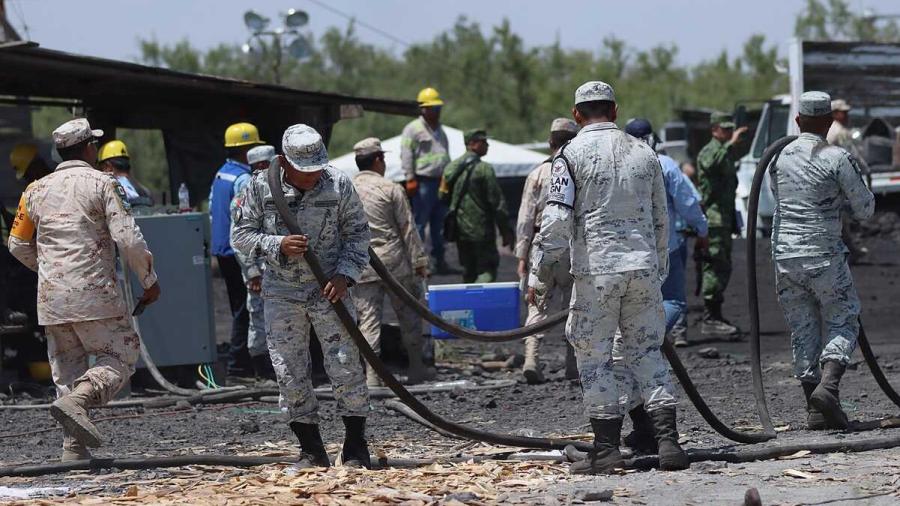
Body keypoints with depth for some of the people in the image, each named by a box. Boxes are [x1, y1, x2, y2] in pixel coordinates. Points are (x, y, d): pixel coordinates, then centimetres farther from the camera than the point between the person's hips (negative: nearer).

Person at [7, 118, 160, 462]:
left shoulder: (38, 189, 12)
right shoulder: (102, 184, -3)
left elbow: (18, 245, 18)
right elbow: (128, 239, -11)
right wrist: (149, 280, 1)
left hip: (51, 299, 5)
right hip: (95, 293, -5)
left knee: (66, 369, 10)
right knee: (121, 356, 4)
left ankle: (74, 448, 3)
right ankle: (76, 401, -22)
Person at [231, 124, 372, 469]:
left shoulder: (339, 185, -7)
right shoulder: (260, 187, -7)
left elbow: (357, 234, 2)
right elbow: (240, 235, -2)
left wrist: (345, 274, -12)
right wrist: (277, 245, -19)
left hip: (329, 289, -1)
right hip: (281, 293, 1)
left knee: (347, 368, -4)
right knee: (290, 374, 2)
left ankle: (356, 449, 8)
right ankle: (311, 450, 14)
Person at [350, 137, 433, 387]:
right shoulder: (390, 189, -5)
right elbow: (407, 228, -5)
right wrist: (419, 261, 0)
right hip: (394, 263, -2)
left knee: (368, 319, 2)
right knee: (408, 315, 11)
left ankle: (372, 374, -5)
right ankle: (416, 368, 15)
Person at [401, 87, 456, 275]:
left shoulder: (440, 130, 22)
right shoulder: (413, 129, -4)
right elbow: (406, 156, -9)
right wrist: (410, 179, -16)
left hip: (440, 182, 8)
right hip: (423, 182, -8)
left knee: (439, 224, 10)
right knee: (420, 223, -7)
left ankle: (440, 261, 14)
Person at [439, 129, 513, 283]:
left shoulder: (451, 167, 8)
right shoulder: (484, 169, -13)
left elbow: (443, 197, 15)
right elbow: (497, 202, -13)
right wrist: (506, 231, -8)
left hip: (459, 230, 7)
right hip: (481, 230, -7)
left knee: (468, 270, 18)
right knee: (487, 271, -5)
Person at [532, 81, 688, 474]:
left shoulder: (572, 154, -3)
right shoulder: (644, 153, 11)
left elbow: (557, 217, -9)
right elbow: (661, 219, 16)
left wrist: (539, 271, -3)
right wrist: (659, 270, 25)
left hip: (596, 269, -4)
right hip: (643, 267, 4)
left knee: (594, 357, 3)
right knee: (647, 352, 9)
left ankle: (606, 449, 2)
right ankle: (668, 440, 0)